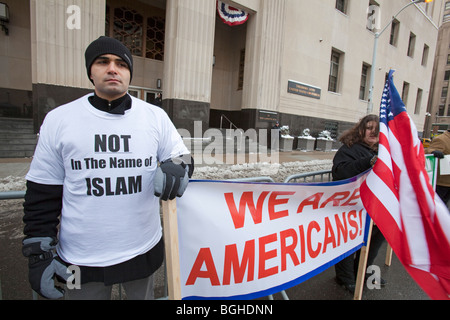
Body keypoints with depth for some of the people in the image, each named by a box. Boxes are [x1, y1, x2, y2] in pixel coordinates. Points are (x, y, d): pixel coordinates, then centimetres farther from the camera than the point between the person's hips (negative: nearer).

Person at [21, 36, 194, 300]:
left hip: (144, 250, 1)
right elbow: (42, 194, 1)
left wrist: (176, 169, -22)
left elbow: (182, 158, 2)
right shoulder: (58, 120, -3)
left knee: (143, 295, 23)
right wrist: (40, 254, 0)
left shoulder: (156, 116, -3)